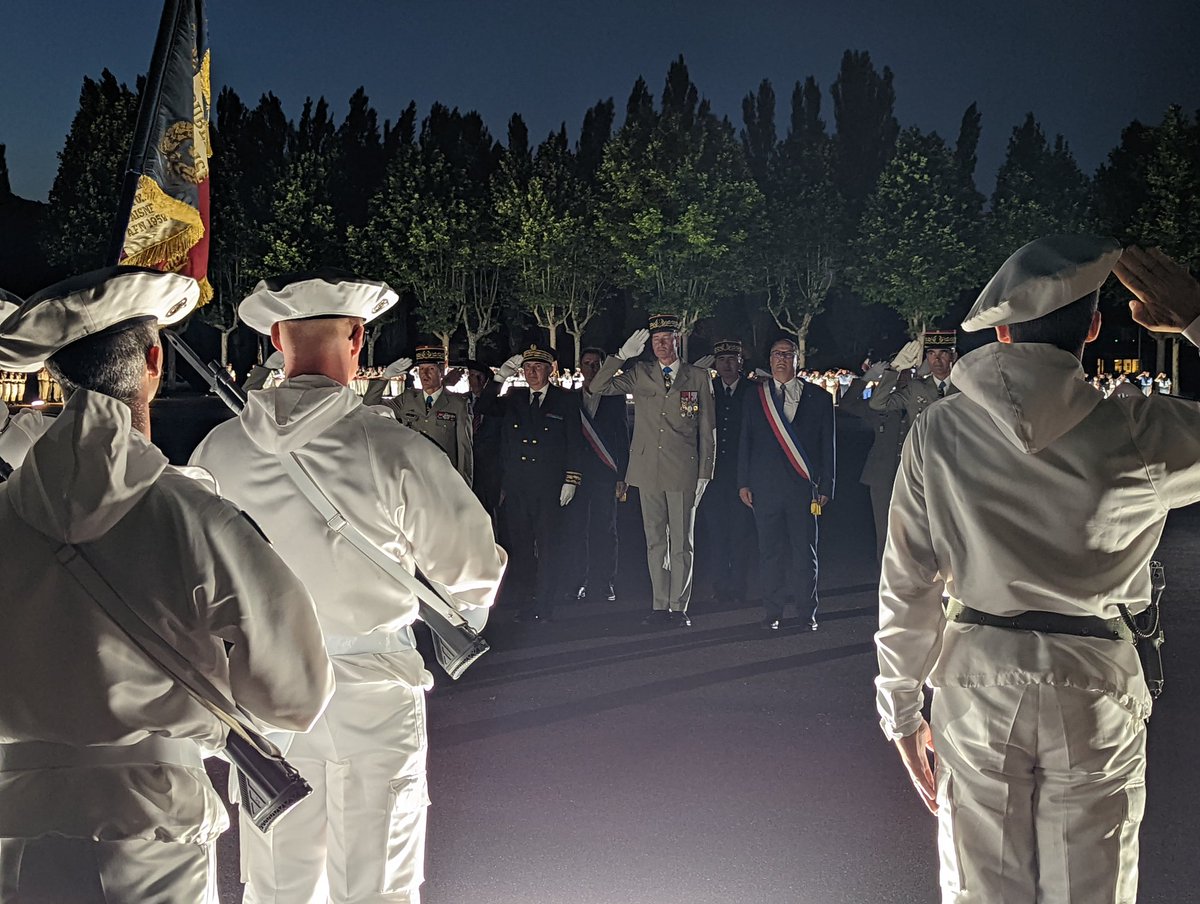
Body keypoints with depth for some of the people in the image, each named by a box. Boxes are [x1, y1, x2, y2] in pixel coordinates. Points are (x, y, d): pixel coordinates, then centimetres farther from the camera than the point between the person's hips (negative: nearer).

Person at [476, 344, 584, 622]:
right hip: (516, 487, 3)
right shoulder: (513, 399, 16)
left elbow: (575, 443, 4)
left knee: (548, 546, -5)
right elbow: (481, 409, 7)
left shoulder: (566, 400, 7)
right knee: (520, 546, 4)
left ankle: (544, 607, 1)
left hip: (549, 487, -3)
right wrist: (500, 378, -1)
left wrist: (571, 480, -4)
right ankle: (527, 602, 12)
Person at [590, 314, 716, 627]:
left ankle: (679, 607, 8)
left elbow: (707, 429, 6)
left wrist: (705, 472, 1)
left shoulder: (698, 377, 6)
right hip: (648, 469, 2)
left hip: (683, 471, -2)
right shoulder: (639, 374, 9)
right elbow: (598, 388, 2)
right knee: (655, 541, 7)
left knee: (681, 542, 1)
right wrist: (622, 355, -5)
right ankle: (660, 606, 14)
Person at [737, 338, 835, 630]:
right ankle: (773, 612, 13)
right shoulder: (755, 398, 10)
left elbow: (827, 446, 5)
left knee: (805, 551, 2)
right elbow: (745, 443, 11)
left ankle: (807, 612, 12)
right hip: (765, 486, 1)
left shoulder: (819, 397, 6)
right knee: (770, 551, 5)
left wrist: (826, 486, 0)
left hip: (803, 485, -1)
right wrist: (743, 483, 4)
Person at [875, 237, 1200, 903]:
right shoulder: (1140, 434, -12)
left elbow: (906, 585, -3)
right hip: (1094, 686, -1)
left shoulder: (939, 431, -6)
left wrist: (902, 711, 8)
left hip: (976, 681, 2)